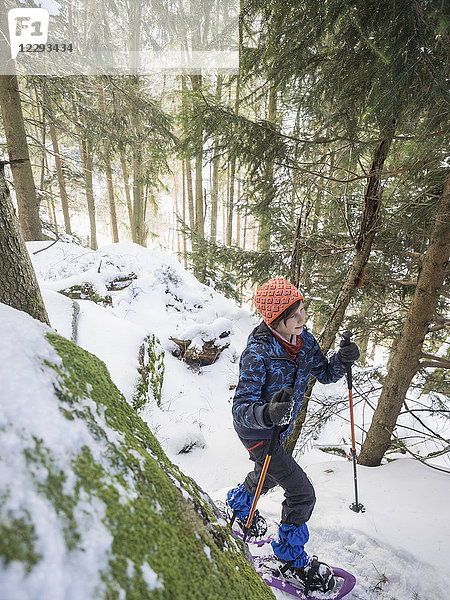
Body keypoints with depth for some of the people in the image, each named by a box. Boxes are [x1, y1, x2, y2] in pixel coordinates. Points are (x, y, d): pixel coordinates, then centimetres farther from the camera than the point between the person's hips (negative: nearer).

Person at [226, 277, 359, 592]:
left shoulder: (305, 341, -14)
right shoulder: (258, 353, -34)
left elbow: (325, 374, -1)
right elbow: (241, 408, -33)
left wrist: (342, 359, -22)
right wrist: (268, 413, -54)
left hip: (280, 428, 7)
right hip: (256, 432, -7)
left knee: (269, 476, 31)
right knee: (302, 493, -3)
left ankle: (239, 503, 62)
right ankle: (292, 558, 25)